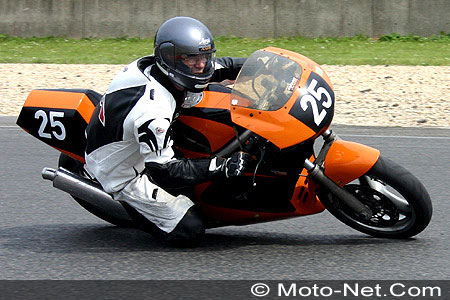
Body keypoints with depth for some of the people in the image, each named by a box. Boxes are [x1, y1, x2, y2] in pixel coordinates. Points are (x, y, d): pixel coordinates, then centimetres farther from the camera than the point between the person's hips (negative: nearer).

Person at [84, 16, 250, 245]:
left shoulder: (153, 66, -12)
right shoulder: (153, 110, -37)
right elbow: (164, 171, -33)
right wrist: (221, 166, -34)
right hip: (123, 175, -9)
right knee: (190, 229, -13)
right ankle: (131, 204, 3)